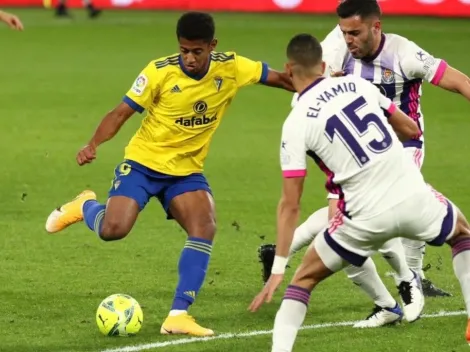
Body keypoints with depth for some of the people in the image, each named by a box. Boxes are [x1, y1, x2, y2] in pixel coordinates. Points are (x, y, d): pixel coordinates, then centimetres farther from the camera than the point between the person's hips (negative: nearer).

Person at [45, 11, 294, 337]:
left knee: (205, 228, -21)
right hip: (143, 163, -3)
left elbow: (278, 78, 2)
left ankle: (178, 315, -16)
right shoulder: (160, 72, -18)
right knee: (113, 230, -19)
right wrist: (93, 144, -26)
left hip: (188, 171, 3)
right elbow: (122, 112, -13)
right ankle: (85, 207, 20)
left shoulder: (231, 68, -10)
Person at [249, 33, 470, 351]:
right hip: (413, 196, 2)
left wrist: (278, 269, -2)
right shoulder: (358, 84, 6)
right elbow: (411, 130, 16)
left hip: (367, 217, -2)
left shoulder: (295, 124, -3)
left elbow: (290, 205, -5)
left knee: (305, 278, 18)